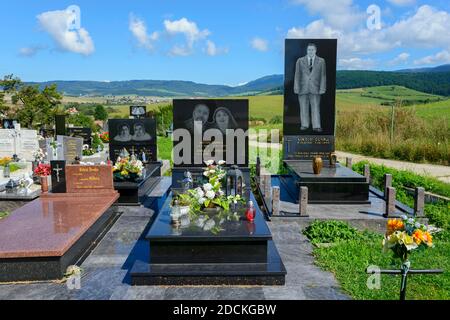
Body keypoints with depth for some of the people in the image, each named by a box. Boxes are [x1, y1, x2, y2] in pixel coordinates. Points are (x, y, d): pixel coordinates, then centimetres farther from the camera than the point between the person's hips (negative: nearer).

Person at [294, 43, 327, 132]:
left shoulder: (321, 61, 7)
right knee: (304, 108, 4)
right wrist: (296, 88, -1)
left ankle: (316, 126, -2)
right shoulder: (300, 61, 8)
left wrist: (322, 88, -3)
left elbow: (323, 76, 5)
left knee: (316, 107, -4)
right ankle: (304, 125, 13)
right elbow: (297, 75, 6)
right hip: (303, 88, 1)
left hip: (315, 89, -1)